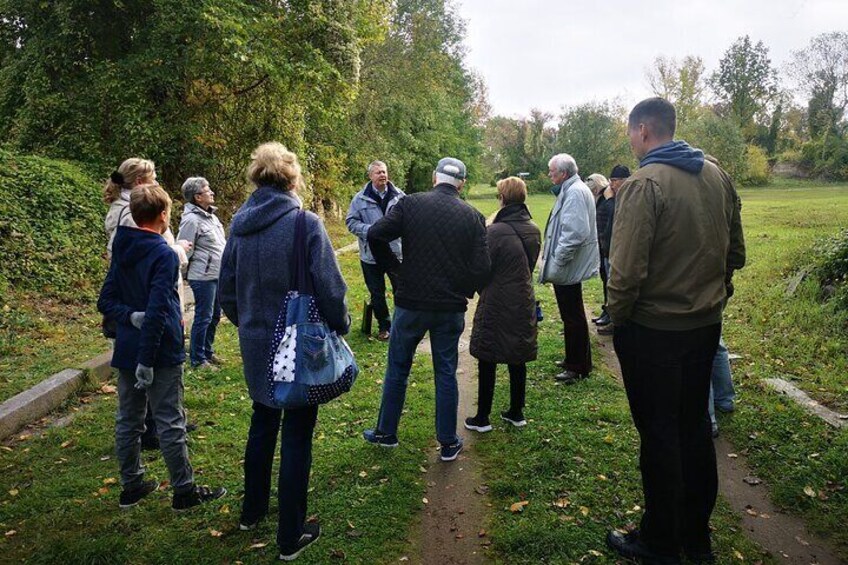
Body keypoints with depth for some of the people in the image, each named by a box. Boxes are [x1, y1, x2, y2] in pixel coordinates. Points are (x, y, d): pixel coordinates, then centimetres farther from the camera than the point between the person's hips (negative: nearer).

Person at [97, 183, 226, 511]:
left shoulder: (121, 252, 7)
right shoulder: (164, 255, -17)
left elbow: (106, 302, 6)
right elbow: (157, 312, -23)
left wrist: (133, 317, -10)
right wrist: (147, 360, -21)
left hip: (126, 351, 8)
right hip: (160, 352, -7)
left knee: (128, 420, 14)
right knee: (170, 423, 2)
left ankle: (132, 486, 28)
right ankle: (184, 491, 13)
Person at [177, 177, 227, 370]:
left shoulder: (210, 215, 12)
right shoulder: (192, 219, -16)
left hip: (217, 275, 9)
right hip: (203, 277, -9)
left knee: (215, 316, 18)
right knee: (203, 318, 0)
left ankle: (208, 351, 33)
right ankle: (197, 359, 13)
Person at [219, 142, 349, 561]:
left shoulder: (240, 224, 1)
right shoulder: (306, 224, -18)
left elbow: (226, 289, 8)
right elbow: (330, 289, -17)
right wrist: (340, 327, 1)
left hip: (256, 345, 6)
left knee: (262, 422, 24)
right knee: (297, 436, 6)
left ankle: (252, 510, 41)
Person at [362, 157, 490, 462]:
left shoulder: (411, 204, -6)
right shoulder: (473, 216, -2)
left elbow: (375, 235, -15)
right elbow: (482, 268, -6)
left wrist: (395, 267, 0)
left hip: (411, 303, -1)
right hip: (452, 308, 1)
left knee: (397, 369, 16)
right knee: (446, 374, 14)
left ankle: (386, 432, 29)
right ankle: (448, 443, 22)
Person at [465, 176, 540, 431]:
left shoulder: (495, 231, -19)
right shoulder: (534, 231, 2)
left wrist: (482, 291, 7)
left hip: (496, 305, -6)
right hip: (523, 303, 6)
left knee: (487, 361, 6)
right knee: (517, 360, 16)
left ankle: (482, 418, 15)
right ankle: (516, 413, 27)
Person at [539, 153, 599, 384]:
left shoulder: (575, 193, -19)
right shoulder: (570, 190, 14)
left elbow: (575, 233, -28)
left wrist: (557, 262, -23)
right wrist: (554, 262, 17)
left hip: (568, 268, -11)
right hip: (569, 267, 11)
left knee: (573, 317, 0)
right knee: (571, 315, 19)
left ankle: (579, 367, 11)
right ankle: (574, 359, 32)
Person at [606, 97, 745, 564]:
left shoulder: (643, 185, -19)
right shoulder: (717, 176, 5)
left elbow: (627, 270, -23)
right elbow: (735, 254, 11)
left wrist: (616, 318, -8)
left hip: (654, 330, -7)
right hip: (707, 324, 7)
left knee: (659, 434, 6)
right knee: (695, 425, 18)